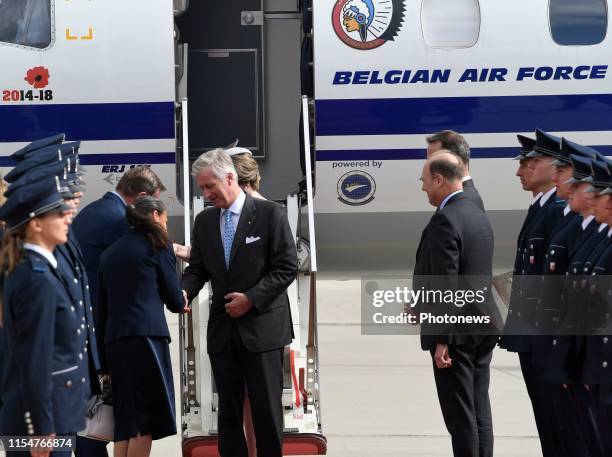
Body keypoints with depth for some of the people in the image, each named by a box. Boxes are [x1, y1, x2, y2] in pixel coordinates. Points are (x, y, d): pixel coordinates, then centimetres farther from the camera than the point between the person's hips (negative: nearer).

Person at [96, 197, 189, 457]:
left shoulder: (110, 253, 21)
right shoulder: (157, 245, 5)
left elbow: (101, 310, 18)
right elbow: (175, 300, 5)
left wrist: (105, 360, 19)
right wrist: (181, 301, 28)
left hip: (113, 341, 6)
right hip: (146, 337, -6)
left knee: (126, 421, 8)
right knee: (147, 419, -4)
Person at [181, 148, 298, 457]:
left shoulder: (270, 214, -5)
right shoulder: (204, 221, 10)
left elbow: (287, 267, -8)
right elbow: (197, 268, 11)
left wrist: (252, 298, -15)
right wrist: (183, 292, -11)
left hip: (262, 327, -5)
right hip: (223, 329, 5)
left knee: (267, 408, 0)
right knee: (228, 409, 8)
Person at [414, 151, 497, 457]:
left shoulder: (444, 220, -17)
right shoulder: (478, 214, 11)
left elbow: (446, 284, -21)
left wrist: (441, 340, -19)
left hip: (456, 331, -9)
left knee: (460, 416, -2)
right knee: (480, 411, 13)